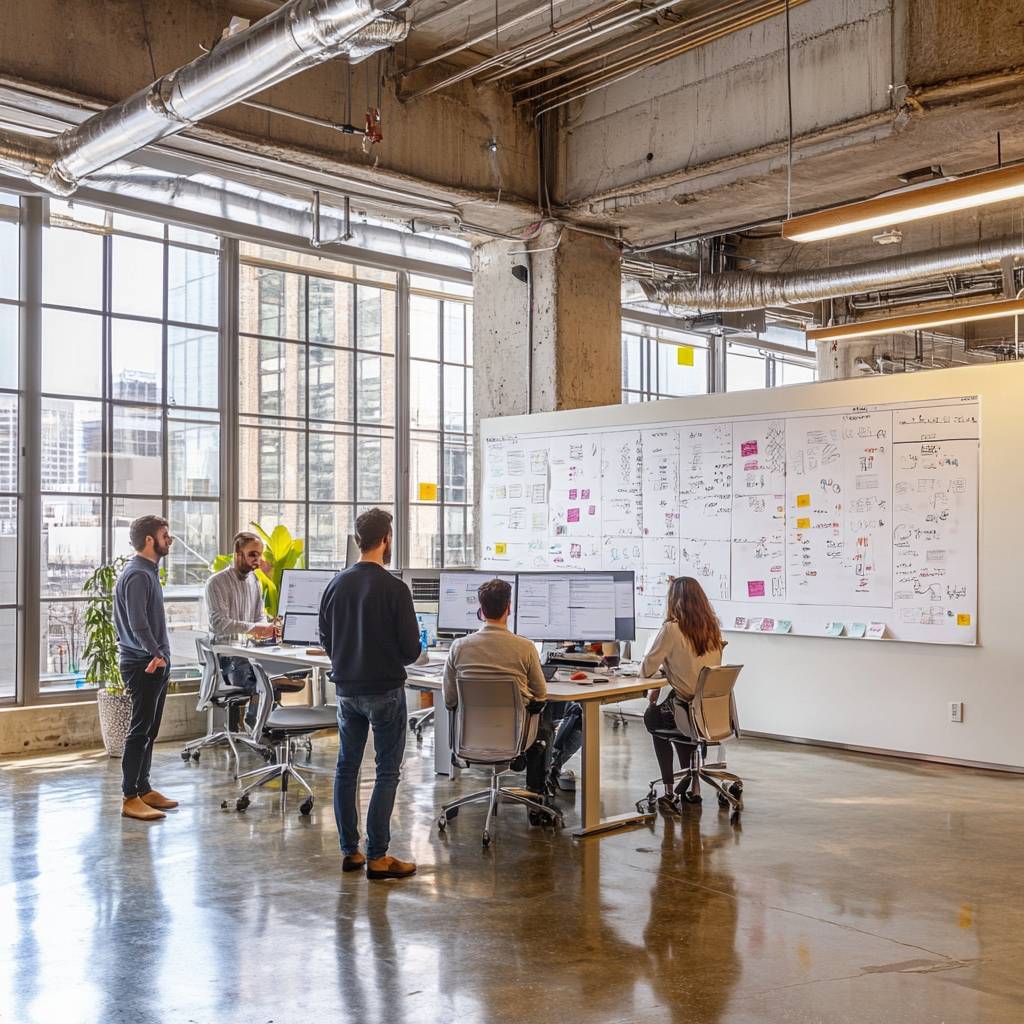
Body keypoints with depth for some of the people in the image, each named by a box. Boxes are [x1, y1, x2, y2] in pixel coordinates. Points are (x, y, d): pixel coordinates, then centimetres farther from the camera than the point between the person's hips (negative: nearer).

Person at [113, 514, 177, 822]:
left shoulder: (149, 571, 16)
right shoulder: (137, 575, -16)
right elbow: (138, 623, -25)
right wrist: (156, 653, -30)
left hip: (155, 664, 10)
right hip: (143, 665, -10)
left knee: (149, 730, 14)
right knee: (140, 730, -6)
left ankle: (143, 789, 22)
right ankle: (130, 798, -2)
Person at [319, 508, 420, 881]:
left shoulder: (336, 585, 0)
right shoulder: (394, 588, -16)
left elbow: (325, 639, 8)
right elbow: (411, 649, -14)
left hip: (347, 688, 6)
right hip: (384, 690, -5)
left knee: (346, 767, 14)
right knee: (387, 772, 3)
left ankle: (349, 850, 20)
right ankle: (377, 856, 4)